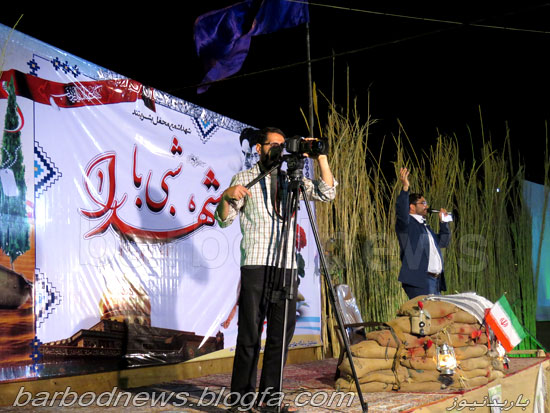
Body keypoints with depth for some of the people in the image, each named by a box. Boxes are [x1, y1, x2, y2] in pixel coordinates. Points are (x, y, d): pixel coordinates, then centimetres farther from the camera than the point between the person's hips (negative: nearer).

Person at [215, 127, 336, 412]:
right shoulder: (244, 178, 7)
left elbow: (327, 193, 5)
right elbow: (224, 220, 1)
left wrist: (321, 158, -5)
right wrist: (227, 196, -20)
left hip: (286, 267, 4)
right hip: (255, 265, -3)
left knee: (281, 335, 4)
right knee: (250, 335, -4)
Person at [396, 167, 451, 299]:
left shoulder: (425, 226, 27)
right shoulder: (407, 224, 0)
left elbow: (443, 242, 33)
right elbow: (402, 214, -22)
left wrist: (443, 221, 23)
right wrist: (405, 188, -28)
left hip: (436, 281, 9)